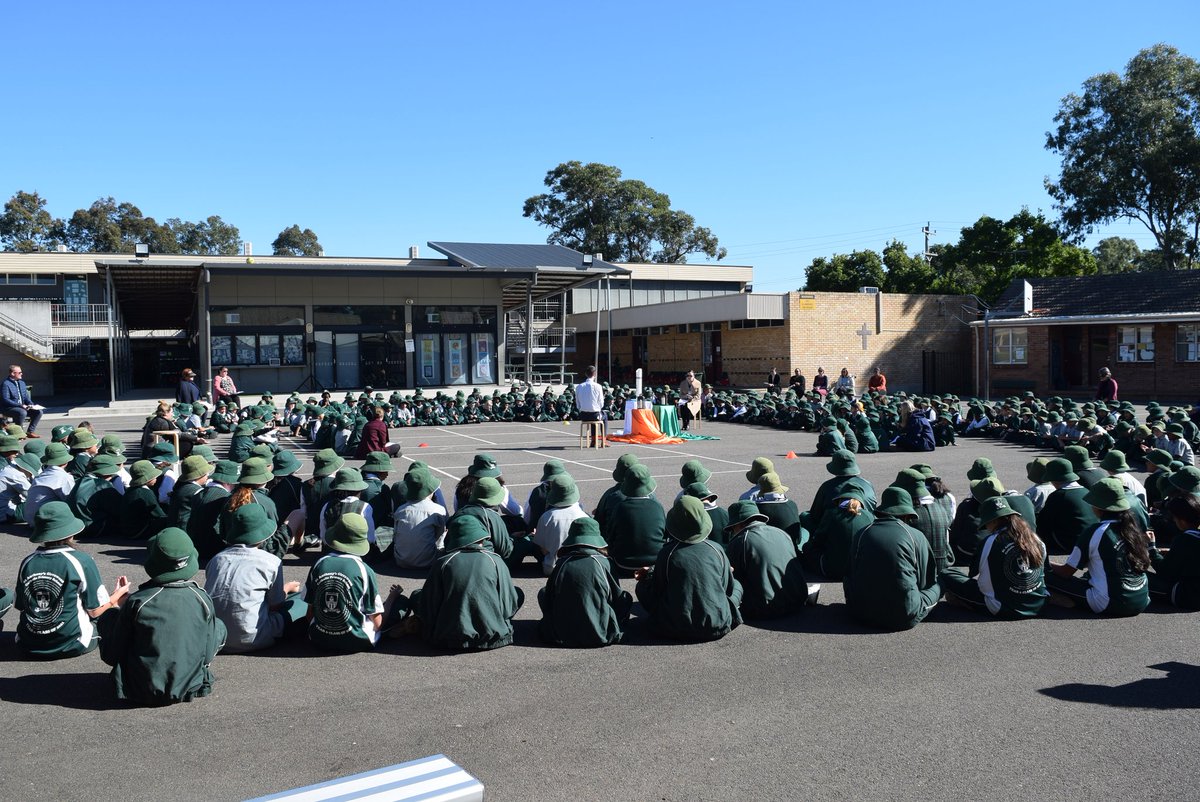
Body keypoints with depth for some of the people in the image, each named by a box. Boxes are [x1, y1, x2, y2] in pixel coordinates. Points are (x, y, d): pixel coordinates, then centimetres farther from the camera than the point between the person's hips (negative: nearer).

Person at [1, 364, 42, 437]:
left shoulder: (21, 382, 13)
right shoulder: (6, 384, -12)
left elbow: (26, 397, 16)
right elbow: (5, 400, -20)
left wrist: (31, 405, -5)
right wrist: (20, 405, -27)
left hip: (22, 407, 8)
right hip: (8, 408, -7)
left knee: (38, 412, -10)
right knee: (22, 412, -36)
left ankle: (30, 431, -2)